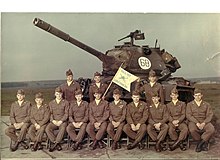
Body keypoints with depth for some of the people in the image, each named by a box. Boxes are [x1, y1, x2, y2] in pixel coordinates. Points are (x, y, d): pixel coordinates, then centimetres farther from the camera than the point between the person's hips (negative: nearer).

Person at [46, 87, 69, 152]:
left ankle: (54, 144, -30)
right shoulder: (51, 103, 17)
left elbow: (66, 114, 1)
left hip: (62, 121, -3)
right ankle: (57, 144, -25)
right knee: (47, 129, -29)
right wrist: (53, 120, -7)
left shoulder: (65, 102, 8)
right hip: (54, 121, 3)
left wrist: (61, 121, -12)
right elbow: (50, 113, 11)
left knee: (62, 129, -37)